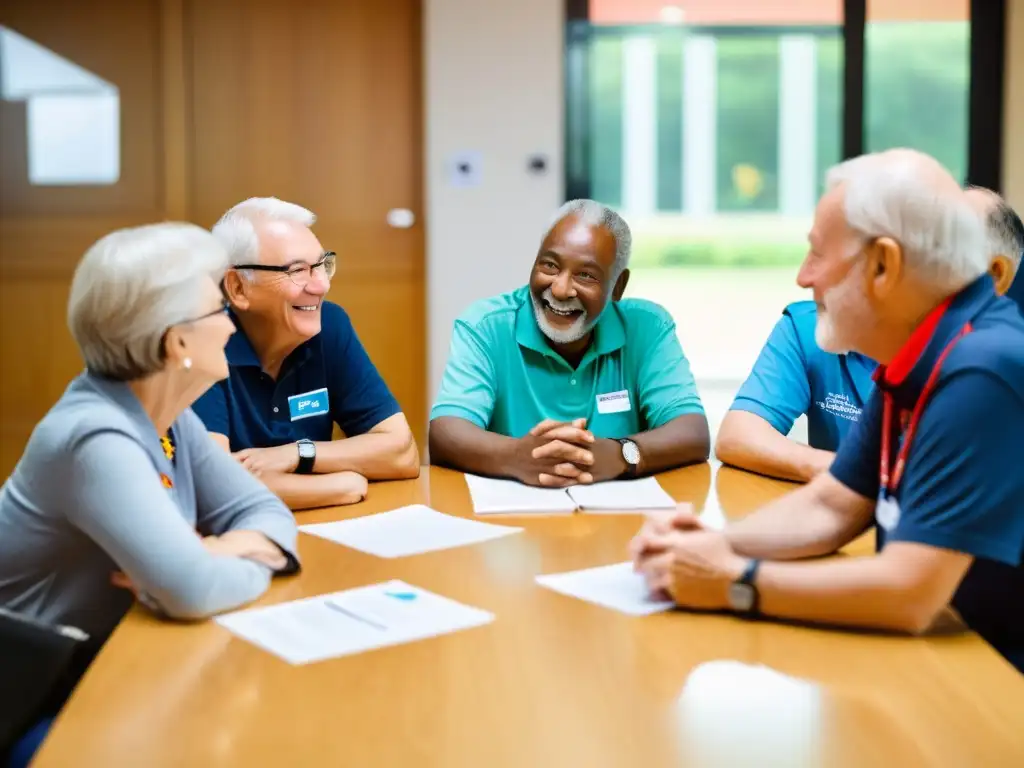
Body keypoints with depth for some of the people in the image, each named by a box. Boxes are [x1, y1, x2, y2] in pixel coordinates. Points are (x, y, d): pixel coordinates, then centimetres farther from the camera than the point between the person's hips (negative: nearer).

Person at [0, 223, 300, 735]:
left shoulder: (168, 418, -1)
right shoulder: (96, 439, -27)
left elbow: (265, 512, 0)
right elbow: (192, 590, -37)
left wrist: (225, 549, -21)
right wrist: (253, 566, -16)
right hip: (45, 699, -7)